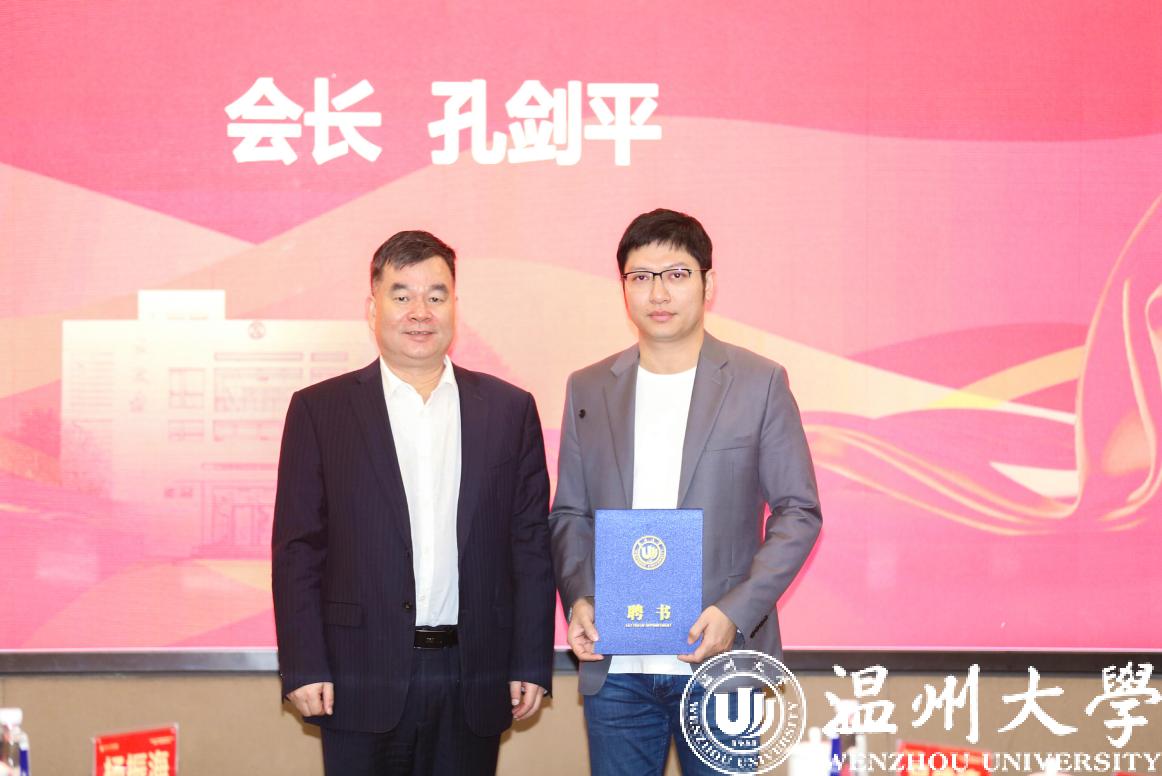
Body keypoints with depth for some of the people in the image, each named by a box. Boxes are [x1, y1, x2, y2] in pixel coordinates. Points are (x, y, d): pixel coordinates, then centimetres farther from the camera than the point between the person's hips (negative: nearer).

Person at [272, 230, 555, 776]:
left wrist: (531, 665, 2)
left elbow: (531, 545, 6)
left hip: (474, 685, 2)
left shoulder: (509, 409, 7)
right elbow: (297, 549, 0)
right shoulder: (319, 410, 3)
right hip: (362, 684, -1)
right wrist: (303, 668, -6)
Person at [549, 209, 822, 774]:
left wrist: (736, 612, -13)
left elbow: (798, 511, -2)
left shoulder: (761, 383, -1)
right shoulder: (588, 389, 8)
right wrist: (578, 598, -7)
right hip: (615, 667, 2)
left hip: (719, 658, -2)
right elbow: (569, 513, 11)